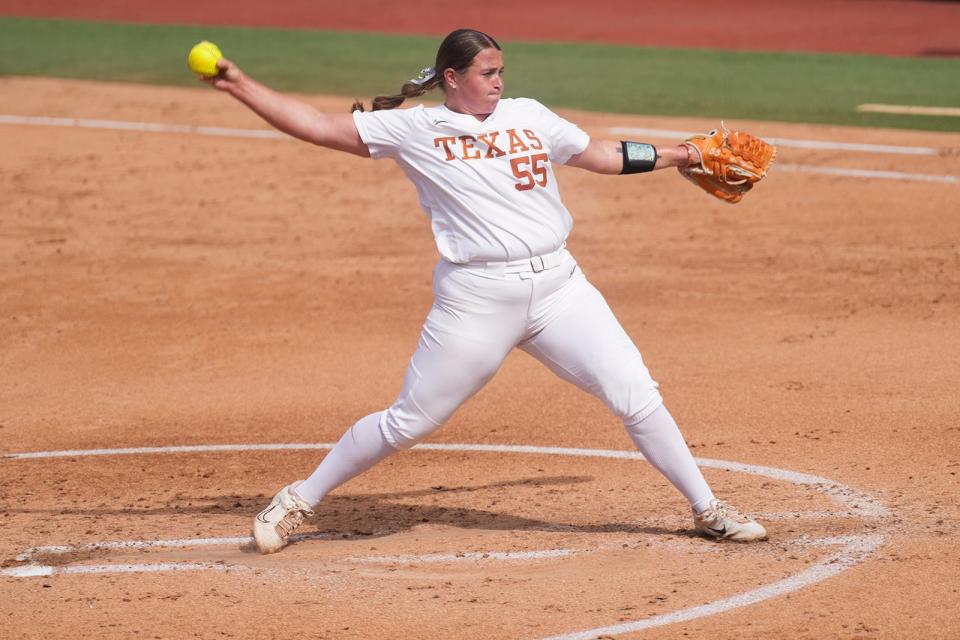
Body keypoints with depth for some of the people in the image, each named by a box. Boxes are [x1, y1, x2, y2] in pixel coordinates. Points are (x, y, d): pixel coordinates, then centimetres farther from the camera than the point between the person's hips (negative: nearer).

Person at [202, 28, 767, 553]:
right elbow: (318, 126, 1)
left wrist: (678, 156, 24)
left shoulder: (528, 116, 12)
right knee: (409, 421, 1)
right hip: (476, 299, -3)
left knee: (637, 395, -1)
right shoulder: (413, 129, 1)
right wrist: (241, 86, -5)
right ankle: (301, 500, 18)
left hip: (558, 286, 3)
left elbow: (601, 156, 23)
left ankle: (707, 509, 13)